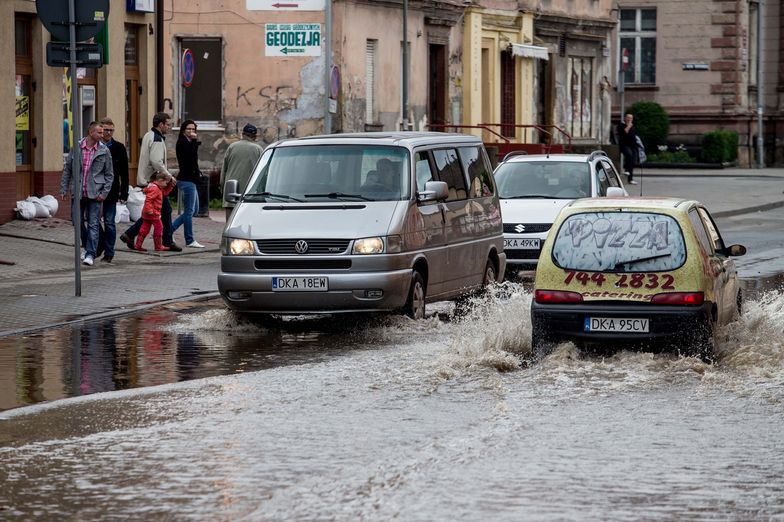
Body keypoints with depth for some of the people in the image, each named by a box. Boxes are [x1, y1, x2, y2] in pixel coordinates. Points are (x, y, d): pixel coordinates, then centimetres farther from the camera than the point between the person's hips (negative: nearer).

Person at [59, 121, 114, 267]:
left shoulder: (104, 151, 0)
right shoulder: (76, 148, 1)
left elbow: (109, 174, 5)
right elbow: (67, 169, 8)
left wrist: (104, 193, -5)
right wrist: (64, 189, 4)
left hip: (95, 194, -1)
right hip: (78, 193, 1)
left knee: (93, 225, -5)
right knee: (78, 223, 7)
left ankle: (90, 254, -3)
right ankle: (88, 247, 29)